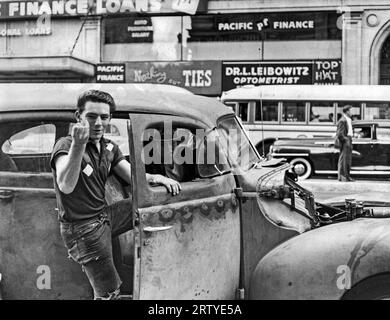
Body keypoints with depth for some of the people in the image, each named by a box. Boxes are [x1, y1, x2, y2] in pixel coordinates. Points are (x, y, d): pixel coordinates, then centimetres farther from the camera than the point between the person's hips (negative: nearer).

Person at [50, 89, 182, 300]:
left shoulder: (109, 148, 7)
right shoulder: (66, 145, -19)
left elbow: (134, 177, 6)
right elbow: (66, 186, -37)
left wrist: (156, 178, -15)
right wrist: (78, 145, -50)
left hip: (105, 217, 8)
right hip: (83, 230, -8)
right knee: (109, 293, -3)